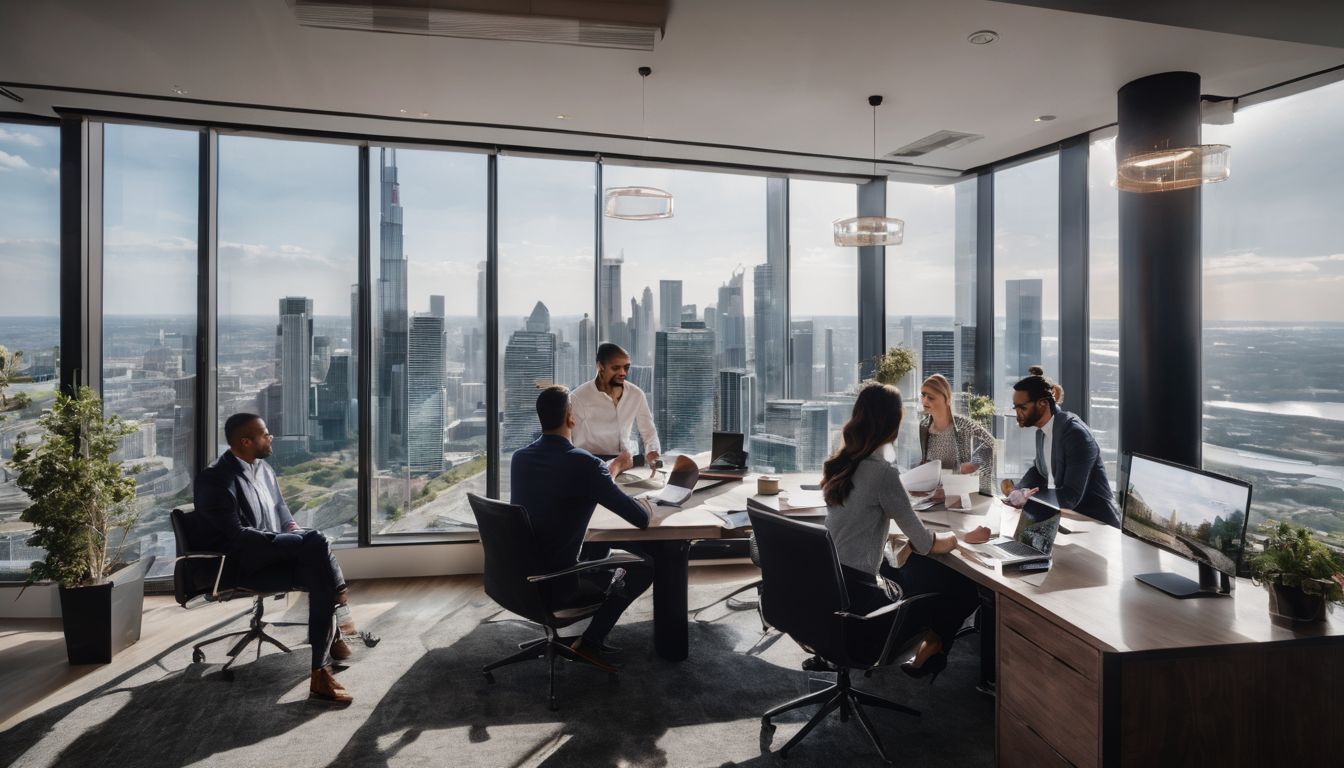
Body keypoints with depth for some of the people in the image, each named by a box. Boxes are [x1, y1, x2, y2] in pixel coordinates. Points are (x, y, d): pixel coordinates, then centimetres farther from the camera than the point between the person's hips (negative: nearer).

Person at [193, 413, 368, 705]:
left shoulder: (264, 468, 12)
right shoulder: (215, 479, -14)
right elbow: (235, 535, -21)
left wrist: (298, 538, -2)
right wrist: (302, 541, -22)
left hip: (278, 552, 7)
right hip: (246, 559, -7)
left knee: (320, 580, -20)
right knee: (316, 541, -29)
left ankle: (321, 673, -15)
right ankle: (342, 608, -13)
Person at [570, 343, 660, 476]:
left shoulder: (636, 394, 2)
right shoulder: (579, 397, -12)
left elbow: (649, 432, 8)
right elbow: (575, 442, -13)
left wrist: (652, 454, -14)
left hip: (624, 461, 4)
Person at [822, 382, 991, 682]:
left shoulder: (840, 464, 3)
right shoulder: (882, 472, -20)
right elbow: (926, 544, -12)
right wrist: (966, 536, 6)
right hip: (857, 598, -8)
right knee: (966, 591, 9)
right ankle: (931, 646, 30)